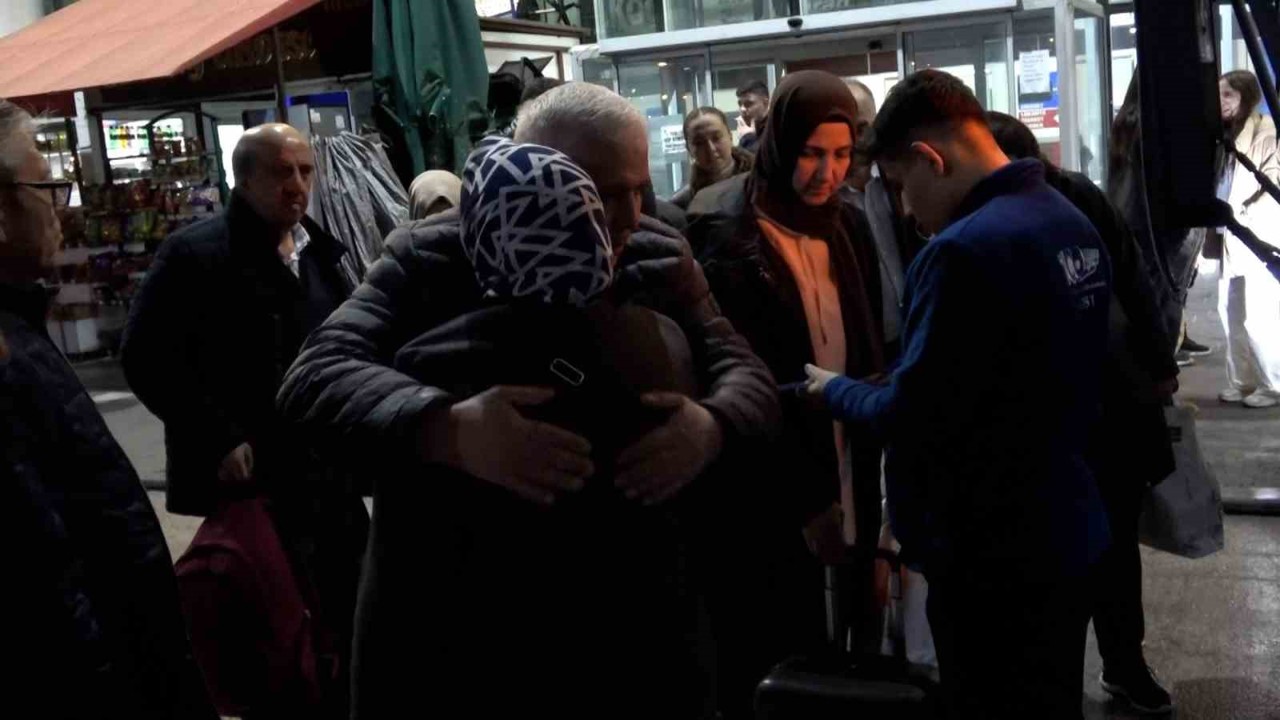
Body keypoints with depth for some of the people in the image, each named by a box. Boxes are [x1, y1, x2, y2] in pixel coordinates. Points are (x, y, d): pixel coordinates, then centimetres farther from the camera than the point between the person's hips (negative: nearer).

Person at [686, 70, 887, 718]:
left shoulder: (847, 227, 7)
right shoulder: (731, 241, -13)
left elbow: (867, 356, 10)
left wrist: (865, 481, 3)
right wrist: (808, 498, -15)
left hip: (840, 481, 6)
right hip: (771, 500, -6)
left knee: (815, 658, 16)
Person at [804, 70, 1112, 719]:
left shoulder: (962, 250, -24)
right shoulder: (1073, 225, 6)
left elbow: (911, 417, -23)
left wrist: (833, 390, -4)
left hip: (990, 553, -9)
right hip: (1065, 531, 9)